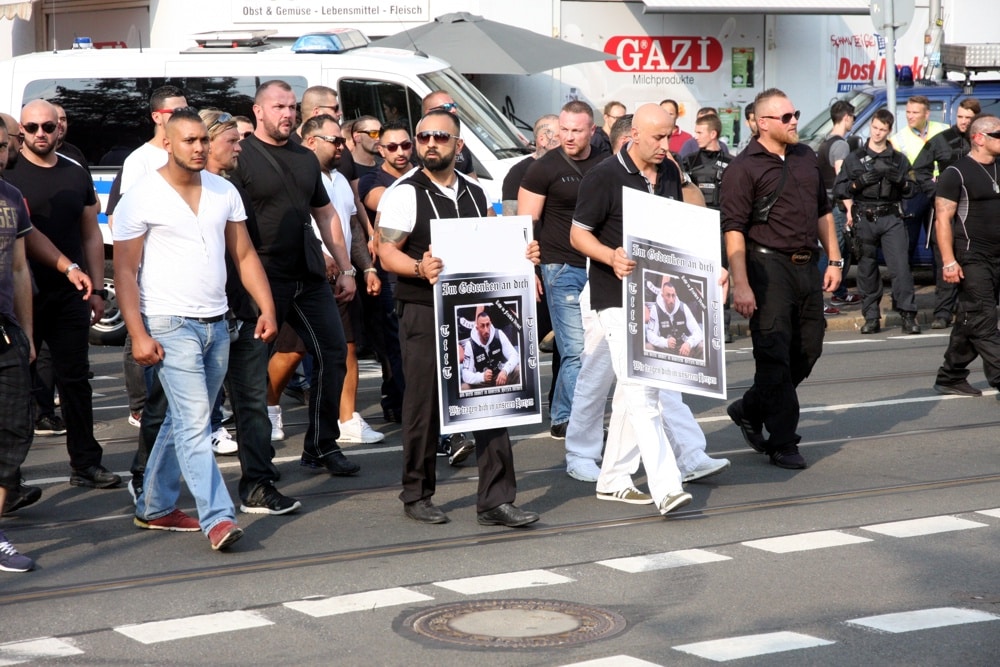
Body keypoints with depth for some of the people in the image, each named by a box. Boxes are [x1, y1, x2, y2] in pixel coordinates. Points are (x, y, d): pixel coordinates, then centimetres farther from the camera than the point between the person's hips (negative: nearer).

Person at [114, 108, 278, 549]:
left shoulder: (223, 192, 9)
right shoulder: (141, 198, -7)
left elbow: (244, 255, 13)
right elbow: (125, 270, -7)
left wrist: (266, 308, 1)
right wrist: (137, 334, -14)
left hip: (216, 325, 6)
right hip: (170, 326, -6)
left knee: (184, 420, 13)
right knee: (194, 423, -12)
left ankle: (154, 508, 25)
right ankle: (217, 518, -15)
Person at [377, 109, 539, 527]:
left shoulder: (476, 195, 16)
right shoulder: (404, 194, -2)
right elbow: (387, 253, -6)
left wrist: (521, 256, 4)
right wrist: (420, 269, -25)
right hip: (424, 314, -4)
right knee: (425, 405, 1)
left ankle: (495, 501, 2)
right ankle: (417, 496, 16)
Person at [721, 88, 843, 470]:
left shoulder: (806, 158, 14)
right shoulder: (744, 168, -9)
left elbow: (823, 211, 20)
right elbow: (734, 229, -14)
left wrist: (833, 259, 13)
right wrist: (740, 285, -20)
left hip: (806, 266, 7)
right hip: (769, 267, -7)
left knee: (808, 350, 11)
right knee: (775, 356, -4)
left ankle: (750, 410, 28)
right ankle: (782, 444, 3)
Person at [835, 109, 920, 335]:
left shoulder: (899, 159, 14)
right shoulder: (854, 159, 11)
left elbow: (912, 190, 14)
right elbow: (839, 189, 7)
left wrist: (901, 181, -6)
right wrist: (858, 183, -10)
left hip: (891, 218, 0)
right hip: (864, 220, 0)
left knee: (901, 267, -10)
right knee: (867, 270, 2)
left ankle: (908, 316, -9)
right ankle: (871, 318, 8)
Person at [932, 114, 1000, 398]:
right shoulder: (957, 173, -8)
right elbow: (943, 219, -12)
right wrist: (949, 261, -20)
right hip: (971, 259, -7)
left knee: (970, 322, 11)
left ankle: (950, 378, 18)